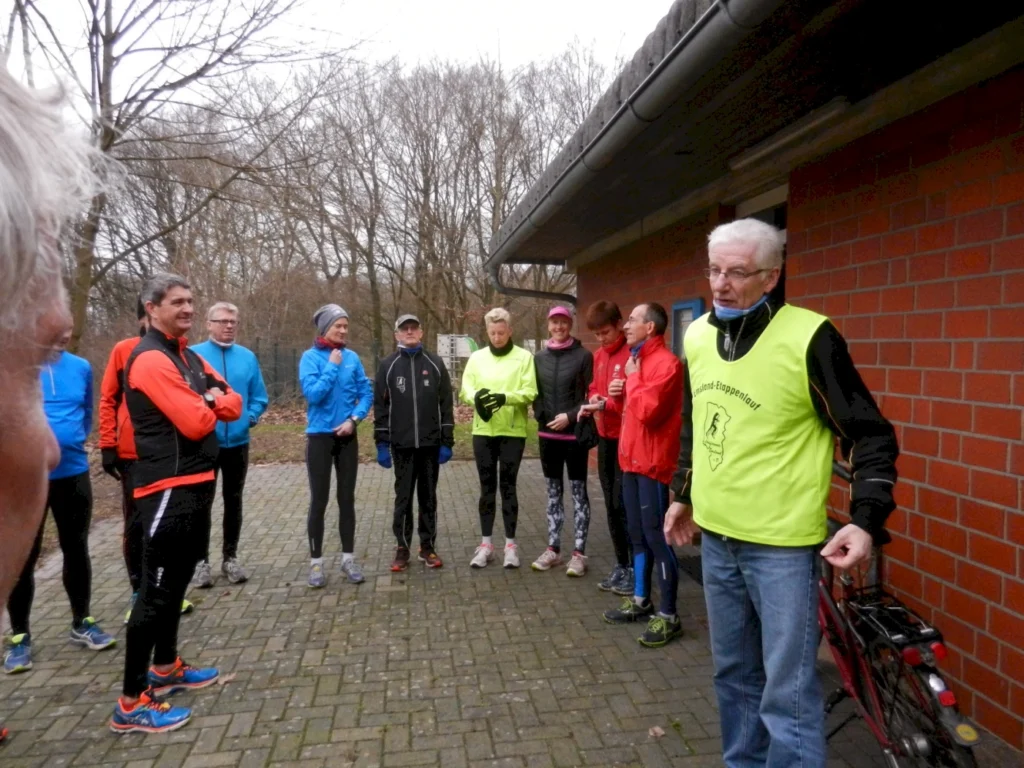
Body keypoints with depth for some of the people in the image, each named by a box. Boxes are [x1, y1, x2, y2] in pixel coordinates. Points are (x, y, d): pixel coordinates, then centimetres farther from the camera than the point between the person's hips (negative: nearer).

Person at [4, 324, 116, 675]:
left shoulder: (81, 367, 2)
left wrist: (75, 440, 9)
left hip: (73, 473, 3)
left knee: (76, 550, 13)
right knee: (23, 557, 6)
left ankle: (82, 623, 27)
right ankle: (19, 636, 22)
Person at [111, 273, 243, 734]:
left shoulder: (189, 356, 16)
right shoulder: (150, 359, -15)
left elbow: (233, 406, 12)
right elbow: (195, 423, -22)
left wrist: (213, 401, -9)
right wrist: (210, 404, 0)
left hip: (196, 483, 10)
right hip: (168, 488, -10)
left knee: (177, 579, 19)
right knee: (157, 589, -5)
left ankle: (165, 667, 34)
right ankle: (131, 703, 4)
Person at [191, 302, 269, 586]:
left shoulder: (248, 357, 3)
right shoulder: (192, 355, -7)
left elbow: (260, 397, 7)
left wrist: (251, 417, -7)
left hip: (238, 442, 3)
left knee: (233, 501, 14)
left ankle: (230, 557, 27)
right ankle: (201, 560, 22)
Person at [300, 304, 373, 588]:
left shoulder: (352, 357, 1)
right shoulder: (310, 357, -8)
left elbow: (367, 392, 2)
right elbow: (313, 393, -19)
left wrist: (354, 418, -11)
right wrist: (333, 366, -16)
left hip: (347, 437, 3)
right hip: (320, 437, -3)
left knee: (347, 499, 10)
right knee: (319, 500, 3)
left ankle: (348, 558, 21)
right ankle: (316, 562, 15)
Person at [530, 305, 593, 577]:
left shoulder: (584, 356, -4)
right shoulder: (539, 357, 9)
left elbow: (591, 395, -7)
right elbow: (535, 393, 13)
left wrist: (570, 416, -16)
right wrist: (541, 416, -3)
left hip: (575, 433, -4)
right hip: (547, 433, 4)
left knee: (578, 491, 2)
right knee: (553, 492, 12)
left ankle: (579, 552, 9)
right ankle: (553, 548, 20)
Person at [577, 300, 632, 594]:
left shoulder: (633, 354, -13)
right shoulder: (598, 356, 12)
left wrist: (605, 404, -26)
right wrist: (593, 399, -1)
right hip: (606, 436, 8)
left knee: (623, 502, -4)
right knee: (611, 503, 12)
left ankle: (635, 568, 10)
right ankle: (621, 565, 24)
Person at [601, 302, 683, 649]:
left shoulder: (666, 363, -14)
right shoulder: (639, 359, 15)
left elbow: (648, 410, -24)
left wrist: (631, 378, -12)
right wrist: (621, 391, 5)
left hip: (652, 461, -9)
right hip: (632, 458, 9)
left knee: (656, 536, -3)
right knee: (638, 534, 16)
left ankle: (668, 615, 8)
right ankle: (640, 600, 29)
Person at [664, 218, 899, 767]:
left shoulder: (808, 337, -15)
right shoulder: (697, 336, 5)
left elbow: (871, 435, -9)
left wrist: (866, 518, -19)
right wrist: (682, 494, 21)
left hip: (783, 545, -6)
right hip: (716, 538, 6)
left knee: (787, 692, 1)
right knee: (734, 675, 20)